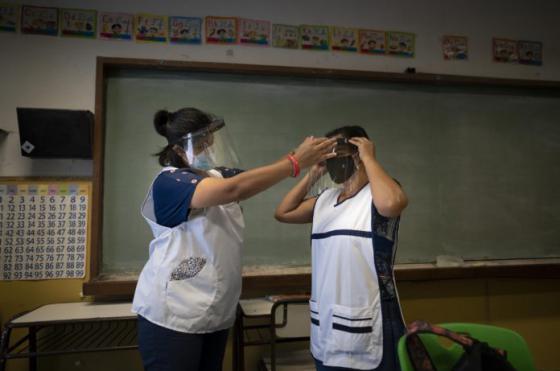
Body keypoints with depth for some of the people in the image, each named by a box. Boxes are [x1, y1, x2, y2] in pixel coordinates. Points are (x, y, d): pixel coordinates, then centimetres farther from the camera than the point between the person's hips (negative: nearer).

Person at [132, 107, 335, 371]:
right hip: (172, 316, -7)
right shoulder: (169, 182, -19)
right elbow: (235, 190, -32)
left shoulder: (218, 177, 5)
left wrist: (307, 155, -19)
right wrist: (296, 162, -31)